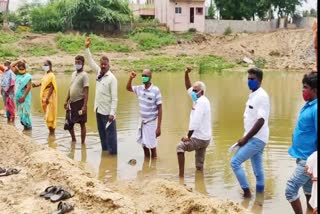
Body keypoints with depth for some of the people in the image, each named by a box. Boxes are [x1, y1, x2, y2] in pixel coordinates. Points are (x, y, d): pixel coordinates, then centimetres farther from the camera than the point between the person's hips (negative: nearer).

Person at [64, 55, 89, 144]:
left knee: (82, 123, 2)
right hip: (72, 102, 8)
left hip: (80, 102, -8)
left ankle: (83, 142, 12)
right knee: (69, 123, 14)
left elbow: (86, 92, -16)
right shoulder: (73, 74, 12)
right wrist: (67, 101, 16)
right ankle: (73, 139, 33)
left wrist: (84, 106, -22)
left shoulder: (84, 75, -11)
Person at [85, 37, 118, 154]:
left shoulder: (112, 78, -15)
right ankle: (104, 149, 30)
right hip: (98, 109, 8)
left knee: (110, 133, 1)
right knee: (101, 132, 17)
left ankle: (113, 151, 9)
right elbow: (91, 62, 16)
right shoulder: (99, 72, 5)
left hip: (107, 111, -8)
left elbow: (114, 98, -17)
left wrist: (112, 113, -21)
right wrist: (87, 48, 10)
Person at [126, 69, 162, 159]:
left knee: (151, 145, 3)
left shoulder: (156, 90, -18)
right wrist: (131, 78, -3)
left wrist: (158, 127, -17)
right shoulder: (140, 88, -1)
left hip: (151, 122, -5)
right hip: (142, 121, 6)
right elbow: (128, 88, 17)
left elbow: (160, 109, -15)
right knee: (144, 144, 14)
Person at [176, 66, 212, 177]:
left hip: (199, 138, -8)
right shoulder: (199, 99, 9)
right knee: (199, 164, 12)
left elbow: (195, 122, -22)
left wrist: (188, 137, -15)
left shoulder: (201, 102, -17)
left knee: (180, 147, 2)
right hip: (205, 138, 8)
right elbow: (188, 88, 17)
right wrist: (186, 74, 4)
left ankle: (181, 174, -2)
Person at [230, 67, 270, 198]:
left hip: (256, 139, -9)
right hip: (254, 138, 9)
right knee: (257, 168, 14)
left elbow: (261, 121, -23)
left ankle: (246, 192, 1)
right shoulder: (253, 95, 12)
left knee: (235, 162, -9)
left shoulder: (262, 96, -17)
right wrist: (246, 137, 14)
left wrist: (245, 138, -20)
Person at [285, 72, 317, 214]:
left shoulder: (315, 109, -23)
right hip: (304, 156, 9)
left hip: (308, 159, -9)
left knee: (290, 189, -8)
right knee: (308, 189, 21)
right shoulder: (309, 105, 6)